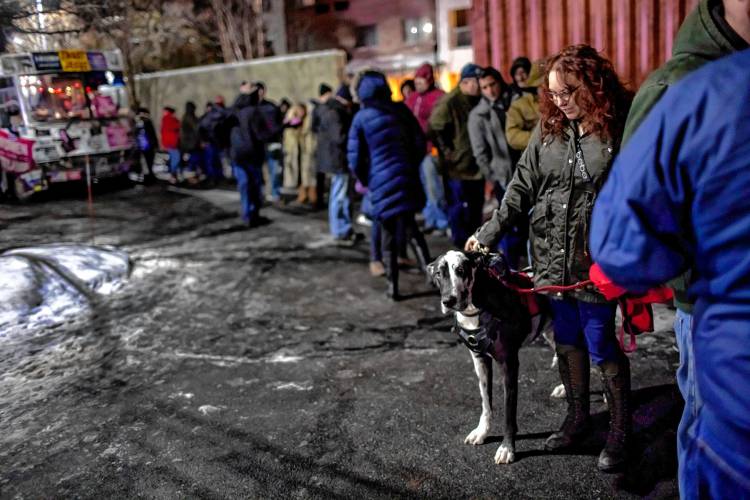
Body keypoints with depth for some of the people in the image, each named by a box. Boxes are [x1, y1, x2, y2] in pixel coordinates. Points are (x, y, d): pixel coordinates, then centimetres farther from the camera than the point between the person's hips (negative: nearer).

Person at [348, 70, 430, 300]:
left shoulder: (361, 119, -6)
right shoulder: (401, 110, 2)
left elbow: (355, 159, -4)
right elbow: (420, 143, 5)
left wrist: (366, 181, 12)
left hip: (381, 182, -2)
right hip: (407, 178, 3)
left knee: (389, 236, 9)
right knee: (410, 227, 18)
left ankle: (393, 287, 15)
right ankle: (429, 270, 3)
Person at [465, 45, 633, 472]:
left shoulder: (621, 125, -9)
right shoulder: (549, 126, 7)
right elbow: (524, 185, 9)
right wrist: (490, 233, 5)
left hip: (597, 258, -5)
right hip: (553, 255, 5)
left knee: (600, 343, 2)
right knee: (567, 339, 15)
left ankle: (620, 432, 22)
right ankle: (577, 419, 34)